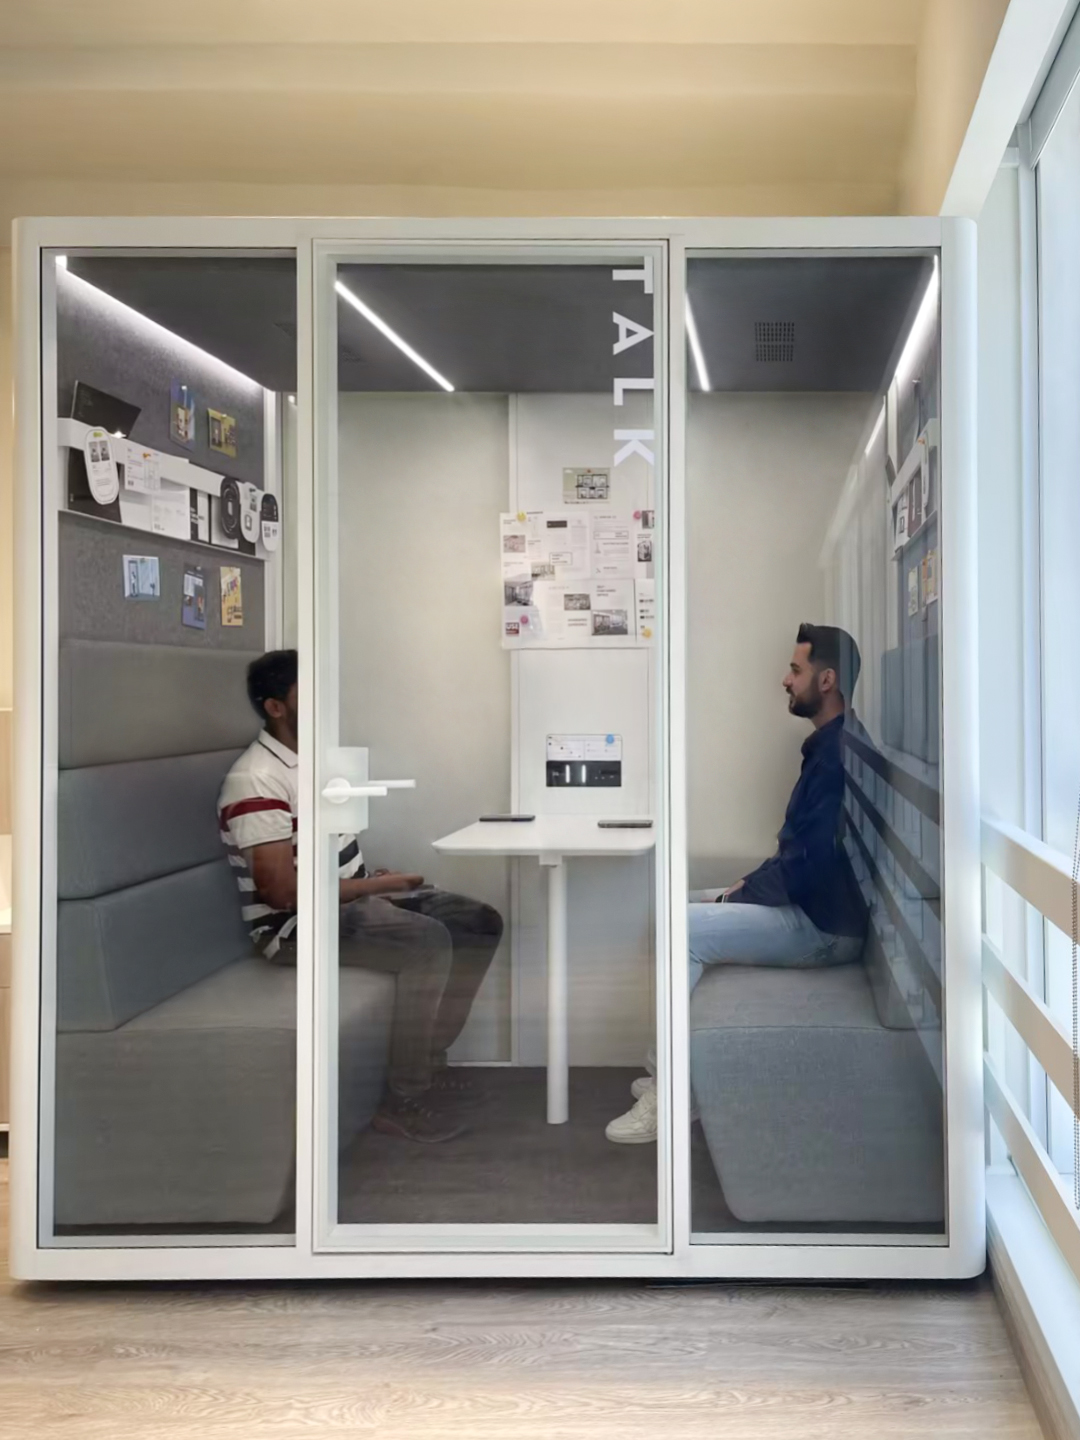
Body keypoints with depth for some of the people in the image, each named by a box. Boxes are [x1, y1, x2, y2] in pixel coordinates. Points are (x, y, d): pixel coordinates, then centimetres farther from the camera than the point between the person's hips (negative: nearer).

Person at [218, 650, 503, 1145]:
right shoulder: (256, 782, -22)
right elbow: (283, 892, -26)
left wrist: (376, 883, 1)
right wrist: (377, 884, -18)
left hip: (352, 897, 10)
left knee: (480, 924, 3)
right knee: (429, 943, -29)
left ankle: (428, 1058, 14)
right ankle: (403, 1101, -16)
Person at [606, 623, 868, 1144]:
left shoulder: (838, 754, -20)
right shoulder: (828, 746, 13)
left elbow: (812, 861, -25)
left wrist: (741, 894, -14)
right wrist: (750, 884, 7)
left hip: (824, 924, -11)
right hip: (809, 904, 11)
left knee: (684, 928, -20)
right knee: (687, 908, 13)